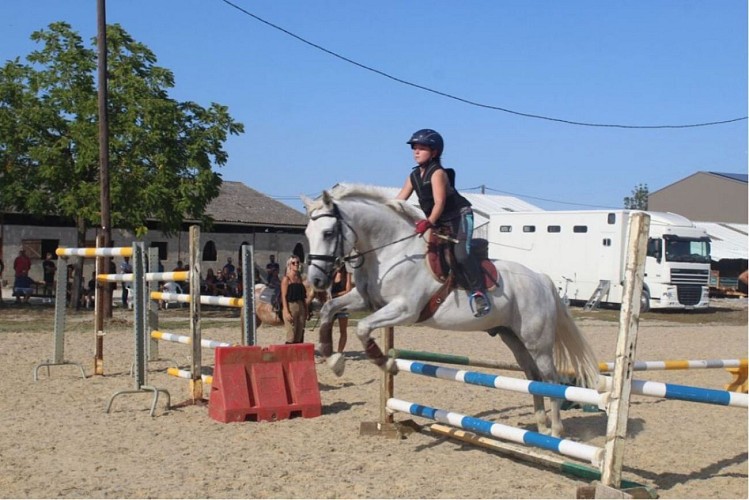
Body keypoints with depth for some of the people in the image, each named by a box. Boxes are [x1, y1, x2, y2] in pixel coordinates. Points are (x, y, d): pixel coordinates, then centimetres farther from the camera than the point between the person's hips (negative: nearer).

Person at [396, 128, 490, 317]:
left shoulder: (437, 173, -15)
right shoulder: (413, 176, 6)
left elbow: (439, 202, -25)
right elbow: (398, 202, 5)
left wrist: (429, 222, -38)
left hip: (459, 217, -8)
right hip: (438, 223, 8)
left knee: (461, 253, -26)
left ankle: (478, 291, -18)